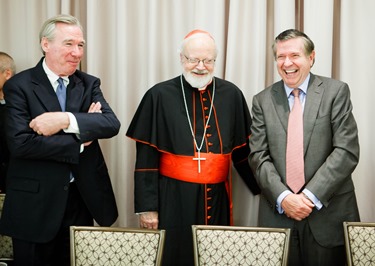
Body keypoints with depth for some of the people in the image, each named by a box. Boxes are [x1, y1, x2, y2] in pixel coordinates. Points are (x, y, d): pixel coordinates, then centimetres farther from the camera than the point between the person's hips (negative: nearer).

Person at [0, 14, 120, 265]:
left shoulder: (89, 84, 5)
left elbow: (112, 124, -10)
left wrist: (66, 119, -24)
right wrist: (79, 142, -14)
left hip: (81, 198, 4)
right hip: (35, 201, -3)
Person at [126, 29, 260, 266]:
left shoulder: (231, 95, 2)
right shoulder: (160, 95, -6)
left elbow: (243, 150, 9)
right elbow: (146, 157, -4)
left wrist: (263, 189, 8)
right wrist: (146, 206, -7)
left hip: (216, 198, 3)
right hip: (173, 199, -2)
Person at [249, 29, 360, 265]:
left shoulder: (336, 91, 0)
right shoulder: (263, 100, 7)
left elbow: (347, 151, -7)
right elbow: (259, 156, 2)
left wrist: (311, 195, -14)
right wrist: (283, 197, -12)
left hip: (329, 213, -1)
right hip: (278, 213, 2)